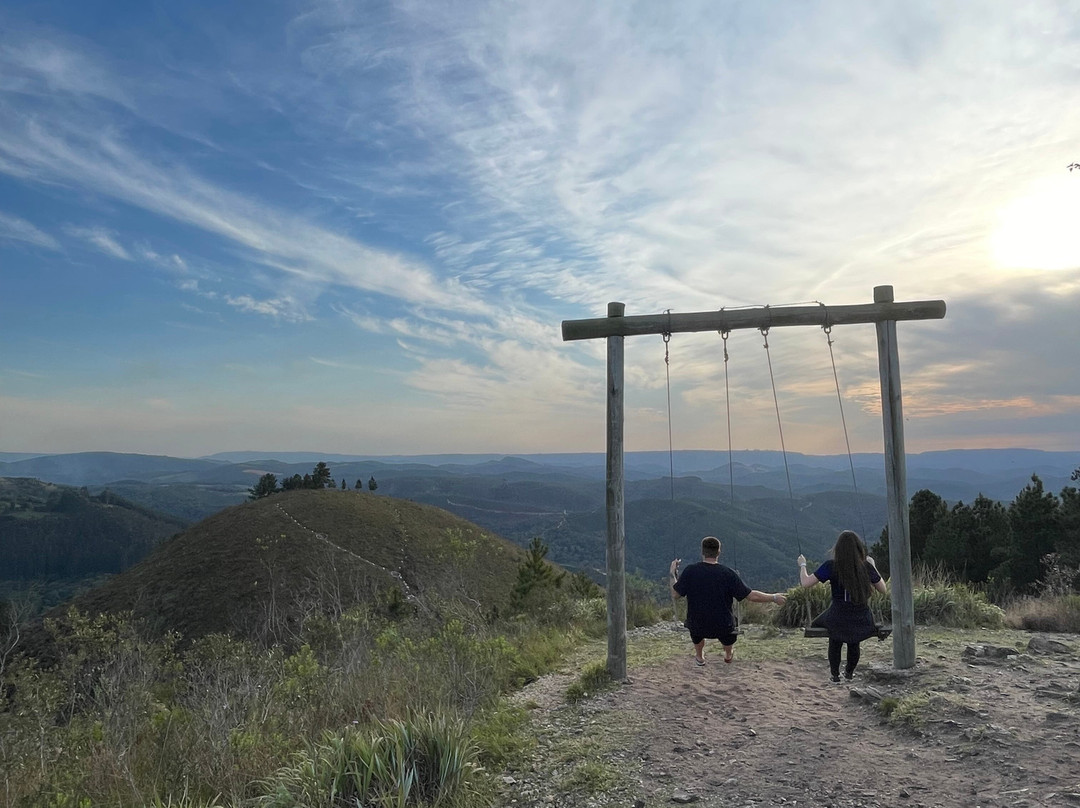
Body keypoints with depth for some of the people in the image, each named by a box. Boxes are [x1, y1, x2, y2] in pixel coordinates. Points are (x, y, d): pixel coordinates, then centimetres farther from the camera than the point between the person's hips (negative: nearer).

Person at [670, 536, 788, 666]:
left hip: (697, 627, 1)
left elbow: (675, 593, -7)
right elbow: (752, 596, -14)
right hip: (722, 628, 0)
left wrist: (673, 573, 8)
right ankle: (728, 655, 55)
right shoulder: (728, 573, -17)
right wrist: (774, 598, 1)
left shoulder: (690, 571, -17)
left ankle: (699, 657, 52)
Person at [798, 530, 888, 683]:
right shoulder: (867, 566, -4)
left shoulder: (831, 566, -11)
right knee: (854, 643, 35)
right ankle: (850, 672, 52)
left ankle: (835, 673, 43)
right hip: (862, 622, 2)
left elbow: (805, 582, -9)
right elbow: (883, 589, 11)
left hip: (839, 620, -2)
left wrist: (802, 565, 10)